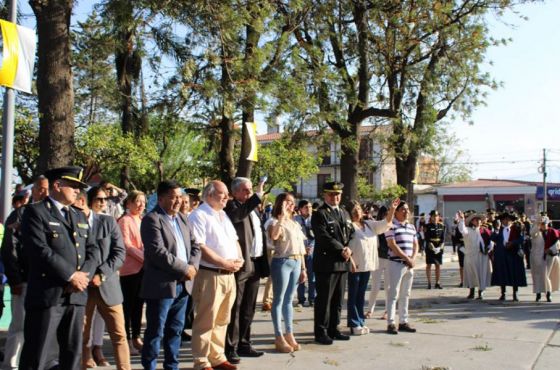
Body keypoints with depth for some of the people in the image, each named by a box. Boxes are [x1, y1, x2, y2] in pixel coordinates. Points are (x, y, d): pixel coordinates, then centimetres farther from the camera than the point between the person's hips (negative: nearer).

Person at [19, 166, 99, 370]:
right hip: (47, 294, -6)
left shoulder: (80, 217, 19)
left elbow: (92, 250, 11)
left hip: (76, 295, 7)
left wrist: (84, 275, -7)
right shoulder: (36, 212, -4)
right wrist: (70, 276, -14)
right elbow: (39, 250, -15)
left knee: (73, 353, 12)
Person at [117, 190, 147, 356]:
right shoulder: (125, 221, -8)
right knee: (128, 304, 0)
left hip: (142, 267, 7)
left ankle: (136, 337, 19)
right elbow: (127, 246, -14)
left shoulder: (142, 221, 16)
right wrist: (145, 258, -18)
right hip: (130, 268, -7)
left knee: (138, 304, 11)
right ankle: (127, 340, 8)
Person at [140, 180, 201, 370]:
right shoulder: (152, 219, -10)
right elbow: (157, 252, -20)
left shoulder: (183, 218, 15)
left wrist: (193, 266, -5)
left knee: (175, 330, 15)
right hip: (162, 285, -7)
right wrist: (184, 269, -16)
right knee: (155, 332, 1)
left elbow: (194, 246, 14)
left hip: (183, 284, 7)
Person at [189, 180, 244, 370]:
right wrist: (224, 263, -16)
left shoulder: (224, 215, 16)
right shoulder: (199, 215, -10)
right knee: (206, 321, 0)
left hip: (229, 275, 8)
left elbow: (235, 241, 20)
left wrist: (239, 259, 1)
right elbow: (199, 247, -18)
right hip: (210, 275, -8)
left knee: (221, 320, 15)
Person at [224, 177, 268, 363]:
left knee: (248, 309, 15)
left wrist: (263, 262, 15)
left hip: (255, 264, 8)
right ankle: (230, 348, 6)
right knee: (234, 309, -2)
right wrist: (258, 195, -29)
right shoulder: (231, 206, -7)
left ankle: (243, 344, 25)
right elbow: (236, 215, -31)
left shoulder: (253, 208, 17)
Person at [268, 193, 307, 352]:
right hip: (282, 263, -7)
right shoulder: (276, 221, -6)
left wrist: (303, 268, 14)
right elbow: (274, 236, -30)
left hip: (296, 263, 7)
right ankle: (279, 338, 2)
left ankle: (289, 335, 18)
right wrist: (283, 216, -26)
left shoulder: (295, 224, 16)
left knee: (289, 300, 13)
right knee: (279, 300, -1)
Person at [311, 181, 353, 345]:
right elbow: (324, 238, -15)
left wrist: (348, 250, 0)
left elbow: (350, 235, 19)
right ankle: (321, 332, 6)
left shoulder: (345, 214, 19)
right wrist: (341, 250, -15)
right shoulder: (320, 214, -6)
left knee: (338, 300, 12)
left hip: (342, 263, 7)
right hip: (326, 263, -7)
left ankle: (333, 329, 22)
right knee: (324, 300, -2)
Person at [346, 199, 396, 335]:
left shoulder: (369, 224, 13)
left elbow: (386, 223, 10)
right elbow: (345, 245, -15)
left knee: (361, 295, 14)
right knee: (353, 296, 1)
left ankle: (360, 322, 21)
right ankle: (354, 324, 5)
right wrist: (350, 261, -22)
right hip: (354, 266, -7)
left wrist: (392, 209, -3)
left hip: (367, 265, 7)